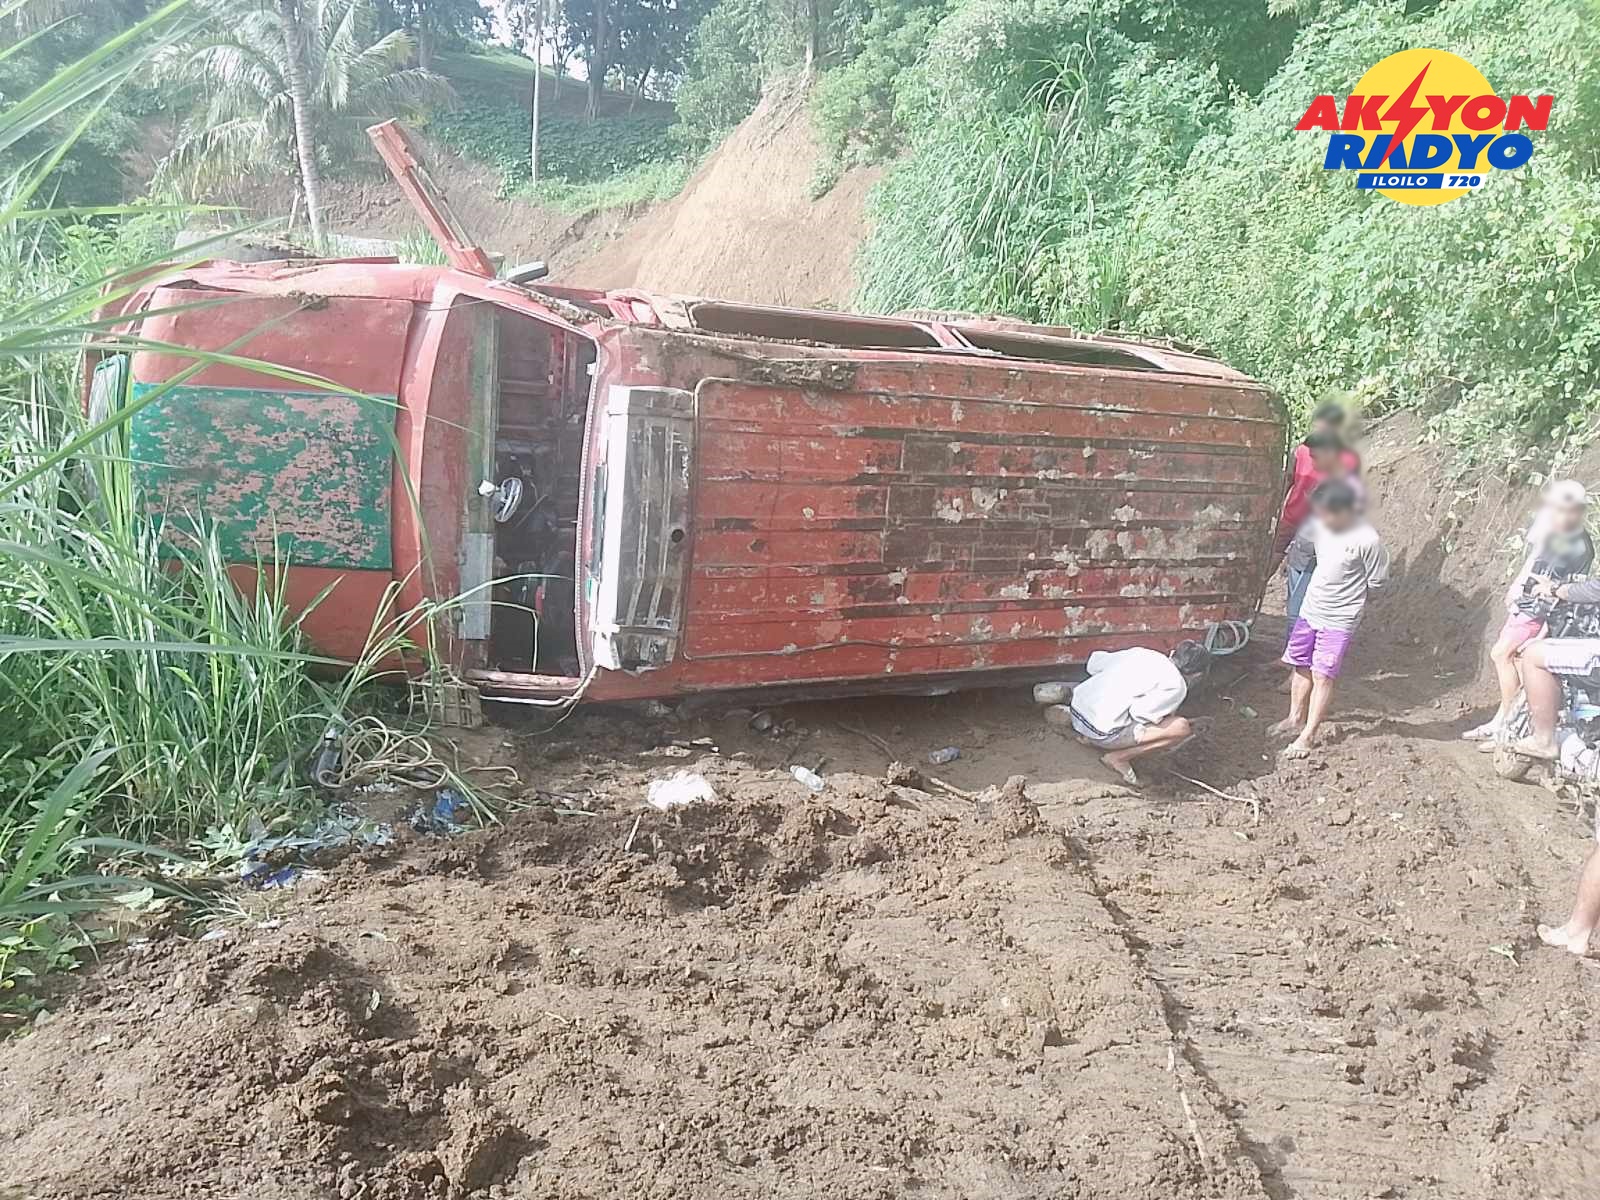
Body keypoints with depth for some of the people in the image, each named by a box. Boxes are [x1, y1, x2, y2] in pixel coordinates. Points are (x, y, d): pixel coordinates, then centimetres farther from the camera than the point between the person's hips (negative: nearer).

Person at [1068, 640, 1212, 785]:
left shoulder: (1141, 652, 13)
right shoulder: (1176, 686, -6)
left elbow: (1094, 663, 19)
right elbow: (1139, 712, -16)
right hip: (1102, 732, -8)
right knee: (1181, 728, -7)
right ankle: (1119, 758, -5)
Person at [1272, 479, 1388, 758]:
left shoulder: (1367, 540, -21)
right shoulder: (1319, 526, -5)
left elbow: (1376, 581, -9)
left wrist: (1349, 595, 2)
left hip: (1339, 620, -6)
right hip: (1310, 610, 6)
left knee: (1322, 676, -3)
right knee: (1302, 667, 15)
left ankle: (1308, 735, 5)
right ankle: (1296, 718, 33)